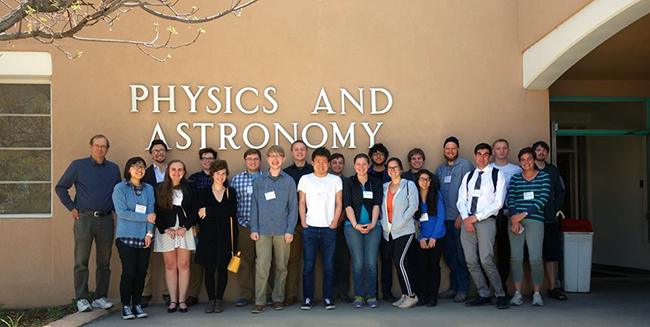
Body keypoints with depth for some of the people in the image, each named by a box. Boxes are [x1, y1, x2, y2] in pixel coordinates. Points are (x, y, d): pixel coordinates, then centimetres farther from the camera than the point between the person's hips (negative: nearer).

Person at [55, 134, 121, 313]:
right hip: (84, 218, -3)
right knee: (81, 262, -2)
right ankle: (81, 299, 4)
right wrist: (72, 208, 0)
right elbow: (60, 187, 6)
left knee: (104, 262, 6)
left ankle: (101, 298, 13)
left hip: (106, 220, 3)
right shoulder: (78, 165, 3)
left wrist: (115, 209, 7)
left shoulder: (114, 169, 12)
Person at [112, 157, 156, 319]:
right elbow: (122, 212, -10)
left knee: (141, 272, 4)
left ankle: (137, 305, 14)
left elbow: (151, 212, 4)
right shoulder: (120, 188, -1)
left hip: (144, 238, 4)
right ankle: (126, 306, 6)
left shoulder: (148, 189, 11)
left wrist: (149, 233, -7)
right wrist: (145, 217, -10)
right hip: (127, 237, -4)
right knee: (129, 272, -5)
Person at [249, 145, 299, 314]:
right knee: (262, 265, -8)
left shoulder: (289, 181, 6)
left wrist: (290, 230, -5)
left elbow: (293, 206, 3)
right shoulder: (259, 181, 9)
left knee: (281, 266, 6)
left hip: (282, 230, 0)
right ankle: (259, 302, -5)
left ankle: (278, 299, 17)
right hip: (263, 230, 0)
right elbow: (254, 205, 7)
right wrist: (254, 229, -1)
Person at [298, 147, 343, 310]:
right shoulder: (305, 179, 8)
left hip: (329, 228, 0)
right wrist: (303, 222, -2)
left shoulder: (335, 180, 9)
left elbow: (339, 203, 8)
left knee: (329, 265, 1)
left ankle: (328, 298, 8)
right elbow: (301, 202, 7)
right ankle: (307, 298, 6)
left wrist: (334, 222, -2)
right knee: (308, 265, 0)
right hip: (309, 228, 0)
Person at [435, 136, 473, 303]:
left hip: (459, 218, -6)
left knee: (461, 254, -1)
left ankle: (463, 289, 6)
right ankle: (453, 287, 20)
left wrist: (462, 215, -14)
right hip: (444, 218, 6)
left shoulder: (465, 165, -2)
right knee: (449, 254, 10)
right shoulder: (440, 170, 16)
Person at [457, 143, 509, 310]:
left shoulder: (497, 175, 3)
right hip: (467, 221, 5)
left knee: (486, 261, -14)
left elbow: (498, 203, -4)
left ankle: (500, 295, 0)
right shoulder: (468, 176, 17)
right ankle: (484, 295, 11)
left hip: (486, 221, -5)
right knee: (471, 262, 2)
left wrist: (476, 217, -10)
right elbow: (461, 200, 12)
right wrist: (466, 218, -6)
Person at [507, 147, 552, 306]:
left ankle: (537, 293, 6)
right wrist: (514, 220, -9)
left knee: (535, 259, -7)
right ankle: (517, 293, 8)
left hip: (535, 220, -2)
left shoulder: (543, 177, 6)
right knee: (516, 258, 0)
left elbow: (543, 200, -4)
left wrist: (524, 214, -12)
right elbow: (510, 200, 6)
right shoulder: (515, 178, 13)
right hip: (515, 220, 2)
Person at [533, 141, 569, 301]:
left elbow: (561, 192, 17)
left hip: (550, 219, 4)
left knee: (552, 254, 4)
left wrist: (555, 208, 5)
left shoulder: (553, 170, 14)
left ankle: (553, 288, 9)